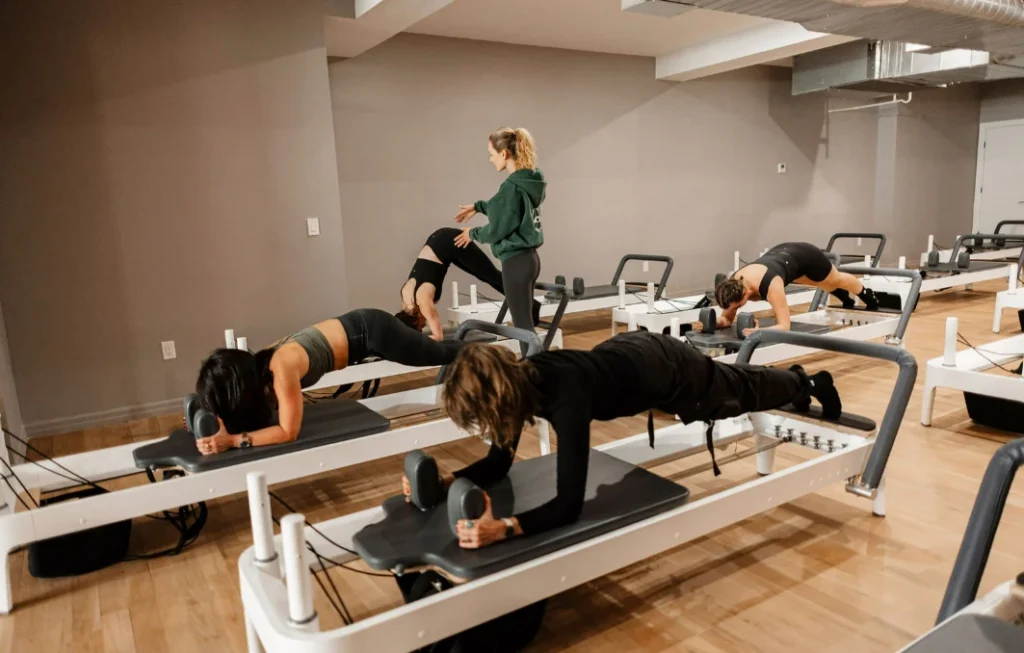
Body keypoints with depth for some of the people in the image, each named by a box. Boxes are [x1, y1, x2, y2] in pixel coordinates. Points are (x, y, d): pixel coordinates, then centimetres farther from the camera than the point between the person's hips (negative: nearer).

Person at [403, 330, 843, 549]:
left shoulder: (565, 397, -45)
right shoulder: (516, 380, -23)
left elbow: (569, 503, -45)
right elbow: (500, 462, -13)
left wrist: (501, 528, -57)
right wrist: (446, 482, -28)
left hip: (672, 372, -6)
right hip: (633, 351, 6)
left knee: (745, 393, 26)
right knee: (738, 390, 35)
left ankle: (809, 383, 58)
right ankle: (797, 380, 65)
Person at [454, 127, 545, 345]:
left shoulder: (512, 187, -19)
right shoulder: (529, 180, 8)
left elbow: (497, 231, -14)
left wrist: (473, 233, 4)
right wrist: (478, 206, 25)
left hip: (516, 262, -10)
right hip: (528, 257, 10)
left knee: (523, 325, -3)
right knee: (526, 322, 16)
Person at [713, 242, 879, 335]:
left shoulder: (770, 285, -47)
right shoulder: (734, 285, -31)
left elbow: (784, 326, -46)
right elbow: (727, 318, -20)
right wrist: (715, 322, -42)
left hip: (803, 255, -4)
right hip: (781, 254, 4)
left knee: (837, 280, 28)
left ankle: (869, 298, 59)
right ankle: (846, 300, 65)